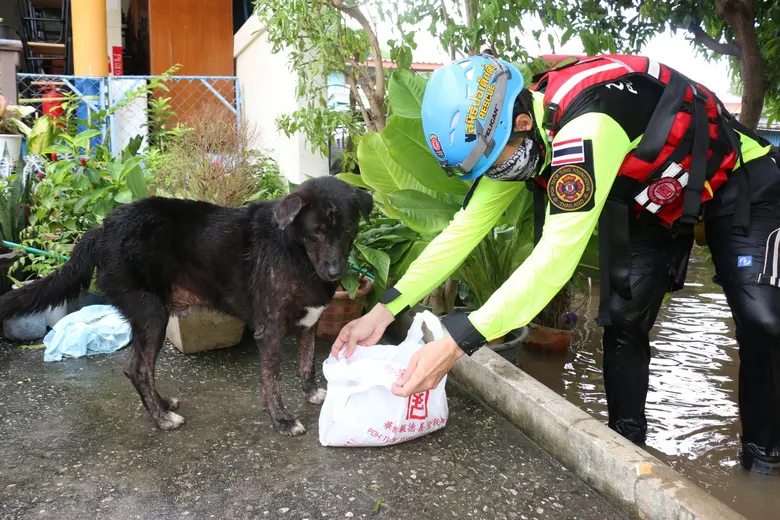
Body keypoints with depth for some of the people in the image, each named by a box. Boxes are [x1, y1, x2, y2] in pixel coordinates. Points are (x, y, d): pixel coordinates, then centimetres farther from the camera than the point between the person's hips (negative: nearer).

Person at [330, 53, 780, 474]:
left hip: (737, 185, -6)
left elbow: (556, 256, -48)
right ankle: (626, 444, 15)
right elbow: (465, 229, -13)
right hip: (653, 201, 7)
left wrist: (455, 343, -50)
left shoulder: (585, 127, -43)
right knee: (623, 319, -1)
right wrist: (384, 311, -19)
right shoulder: (509, 133, -17)